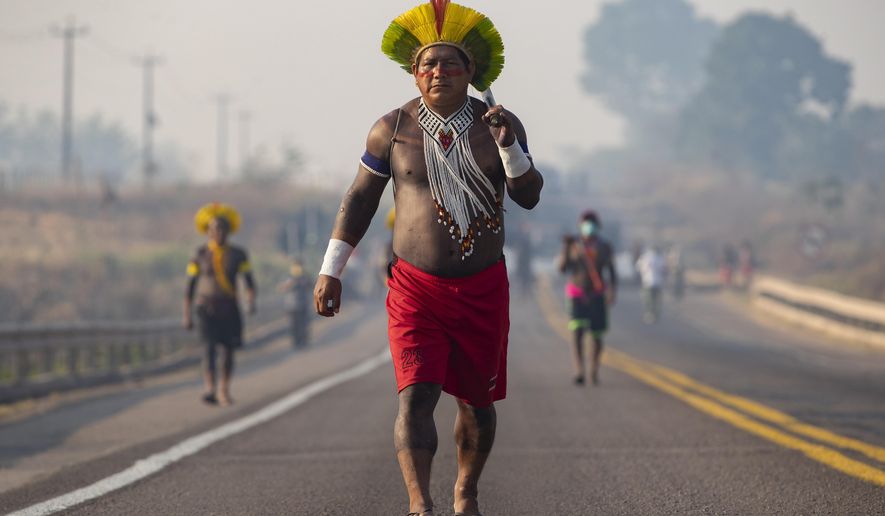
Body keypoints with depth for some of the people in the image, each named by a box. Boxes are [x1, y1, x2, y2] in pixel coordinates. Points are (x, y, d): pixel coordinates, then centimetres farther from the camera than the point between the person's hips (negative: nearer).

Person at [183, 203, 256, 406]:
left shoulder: (238, 255, 2)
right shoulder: (200, 255, 0)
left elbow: (249, 282, -4)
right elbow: (190, 286, 3)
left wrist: (251, 300, -24)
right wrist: (187, 315, 1)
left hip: (229, 308, 2)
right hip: (206, 308, -2)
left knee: (228, 350, 9)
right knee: (210, 347, -20)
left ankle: (224, 391, 30)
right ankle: (210, 390, -34)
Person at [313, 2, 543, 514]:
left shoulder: (501, 125, -1)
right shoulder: (392, 129, -2)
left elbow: (530, 197, -5)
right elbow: (360, 200, 5)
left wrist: (507, 147, -22)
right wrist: (331, 271, 3)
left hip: (483, 289, 2)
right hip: (416, 288, -2)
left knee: (477, 401, 12)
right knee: (415, 396, -18)